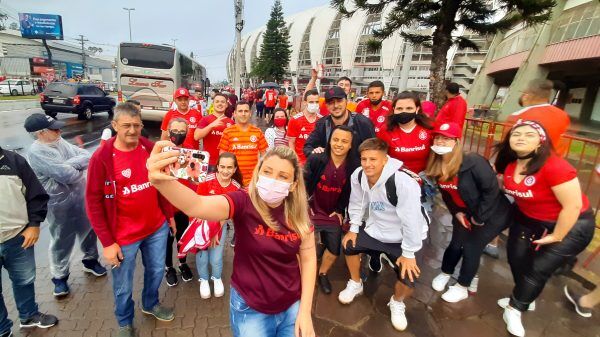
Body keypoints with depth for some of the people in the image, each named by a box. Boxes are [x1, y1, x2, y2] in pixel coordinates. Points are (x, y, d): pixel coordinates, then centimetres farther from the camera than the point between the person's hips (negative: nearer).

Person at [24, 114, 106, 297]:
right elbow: (67, 175, -27)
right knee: (62, 242, 11)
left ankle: (90, 261, 44)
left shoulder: (60, 142, 2)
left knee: (88, 232, 21)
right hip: (61, 205, -6)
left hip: (82, 198, 6)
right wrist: (80, 168, -7)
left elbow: (87, 156, -4)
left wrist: (70, 164, -22)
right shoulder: (36, 152, -20)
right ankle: (59, 277, 32)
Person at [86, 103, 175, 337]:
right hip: (124, 236, -4)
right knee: (123, 286, 15)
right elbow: (93, 202, -13)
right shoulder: (101, 158, -17)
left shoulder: (151, 149, -4)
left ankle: (150, 304, 52)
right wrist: (107, 242, -13)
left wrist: (169, 215, 11)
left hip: (157, 228, 4)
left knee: (156, 270, 23)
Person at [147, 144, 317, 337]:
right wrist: (161, 182, -58)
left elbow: (308, 259, -3)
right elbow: (197, 206, -39)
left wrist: (305, 311, -5)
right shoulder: (244, 202, -21)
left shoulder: (299, 212, -11)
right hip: (251, 310, -2)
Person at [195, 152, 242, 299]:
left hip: (221, 224, 1)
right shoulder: (207, 180, -22)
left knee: (216, 257, -2)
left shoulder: (236, 187, -14)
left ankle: (217, 278, 32)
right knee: (202, 255, -1)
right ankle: (204, 280, 32)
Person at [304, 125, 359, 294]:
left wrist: (340, 210, -1)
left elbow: (351, 191, -1)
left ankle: (322, 274, 40)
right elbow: (304, 183, -9)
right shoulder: (316, 159, -19)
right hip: (312, 210, -2)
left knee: (335, 249, 12)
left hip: (334, 213, 3)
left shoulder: (354, 166, -14)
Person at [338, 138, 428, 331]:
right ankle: (355, 284, 29)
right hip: (374, 229, 5)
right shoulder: (357, 176, -15)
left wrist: (408, 253, -23)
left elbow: (411, 219, -30)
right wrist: (354, 229, 1)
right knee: (349, 245, 0)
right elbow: (357, 204, 1)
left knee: (408, 279, -15)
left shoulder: (403, 182, -35)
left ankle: (397, 303, 23)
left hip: (403, 238, -5)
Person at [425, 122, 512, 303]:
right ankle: (445, 273, 37)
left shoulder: (473, 162, -32)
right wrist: (456, 212, -4)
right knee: (456, 244, 11)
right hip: (465, 212, 6)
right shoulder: (437, 165, -10)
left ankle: (463, 287, 22)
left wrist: (478, 217, -19)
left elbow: (492, 190, -26)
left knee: (471, 247, 1)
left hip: (492, 214, -5)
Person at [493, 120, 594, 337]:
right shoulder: (509, 163, -11)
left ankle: (514, 309, 18)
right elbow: (512, 189, 12)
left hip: (571, 225, -6)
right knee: (516, 257, 8)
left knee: (538, 269, -2)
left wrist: (556, 237, -19)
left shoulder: (555, 166, -32)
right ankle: (524, 298, 35)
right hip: (528, 219, 7)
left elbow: (573, 205, -27)